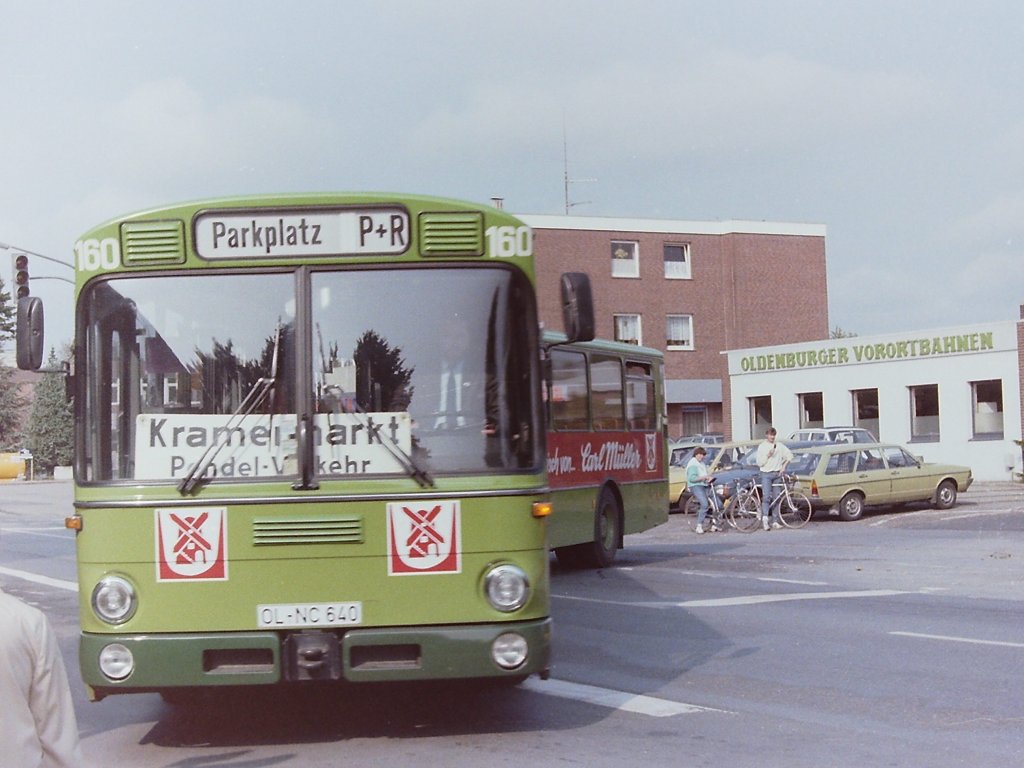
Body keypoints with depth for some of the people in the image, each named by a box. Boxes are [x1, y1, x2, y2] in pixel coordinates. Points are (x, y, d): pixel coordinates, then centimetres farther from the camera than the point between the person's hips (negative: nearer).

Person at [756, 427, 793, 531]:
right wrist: (768, 455, -15)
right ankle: (765, 517, -28)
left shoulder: (779, 446, 7)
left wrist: (784, 466, 2)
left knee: (776, 498, 4)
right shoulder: (762, 447, 3)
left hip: (777, 474, 2)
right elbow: (759, 463, -1)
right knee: (766, 497, -18)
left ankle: (775, 521, 9)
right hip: (766, 474, -2)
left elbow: (789, 455, 13)